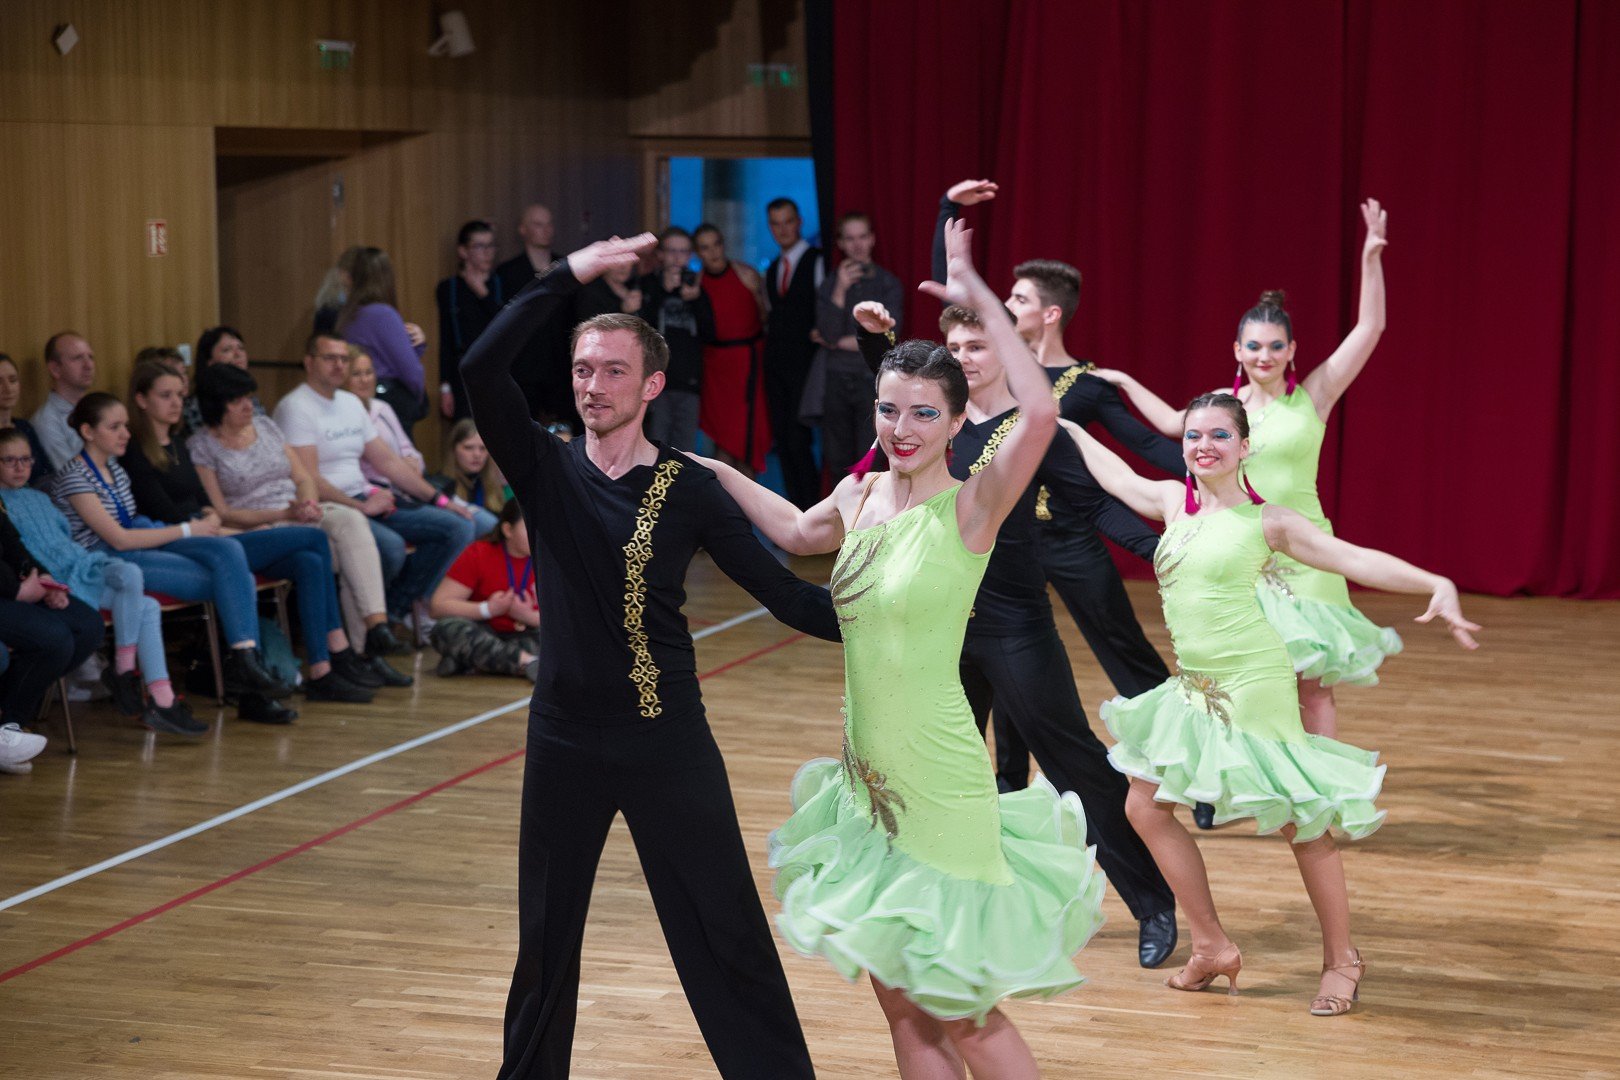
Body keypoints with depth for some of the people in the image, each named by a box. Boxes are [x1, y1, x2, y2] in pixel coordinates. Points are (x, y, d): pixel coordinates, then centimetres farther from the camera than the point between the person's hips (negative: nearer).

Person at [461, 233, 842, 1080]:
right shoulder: (544, 470, -1)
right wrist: (569, 277, -17)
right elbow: (480, 371, -16)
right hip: (564, 742, 2)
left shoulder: (689, 489, -3)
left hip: (669, 743, -2)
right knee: (545, 940, 14)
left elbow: (781, 591, -4)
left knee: (726, 940, 0)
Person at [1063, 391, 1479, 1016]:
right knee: (1146, 805, 7)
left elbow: (1356, 560, -11)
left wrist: (1437, 585, -23)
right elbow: (1116, 476, 26)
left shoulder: (1265, 521, -7)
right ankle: (1213, 948, 17)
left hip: (1252, 684, -6)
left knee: (1299, 822, -3)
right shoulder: (1173, 502, 7)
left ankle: (1341, 959, 13)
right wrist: (1064, 425, 37)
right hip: (1194, 685, 7)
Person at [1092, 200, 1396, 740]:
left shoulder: (1314, 396, -1)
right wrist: (1124, 381, 32)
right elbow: (1174, 424, 27)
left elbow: (1369, 329, -7)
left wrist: (1370, 258, -15)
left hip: (1301, 557, -3)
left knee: (1314, 685, -2)